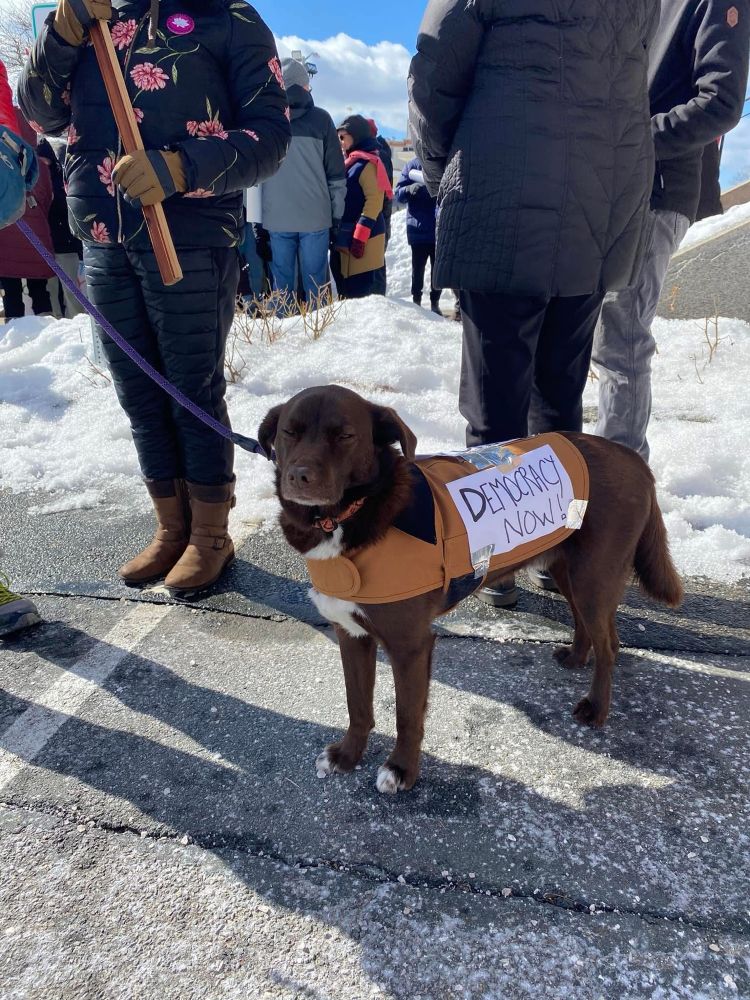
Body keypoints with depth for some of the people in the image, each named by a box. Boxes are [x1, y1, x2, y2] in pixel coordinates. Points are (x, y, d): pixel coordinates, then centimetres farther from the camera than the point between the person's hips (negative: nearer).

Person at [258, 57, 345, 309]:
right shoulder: (321, 119, 1)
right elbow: (336, 174, 2)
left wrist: (256, 220, 10)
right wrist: (337, 214, 9)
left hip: (276, 218, 1)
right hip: (316, 217, -1)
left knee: (282, 280, 5)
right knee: (315, 280, 3)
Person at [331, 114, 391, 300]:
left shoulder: (368, 163, -9)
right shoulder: (351, 163, 19)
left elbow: (374, 200, -17)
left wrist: (360, 236, -22)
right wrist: (338, 234, 18)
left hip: (364, 237, -10)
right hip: (347, 236, 10)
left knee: (366, 290, -10)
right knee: (348, 286, 13)